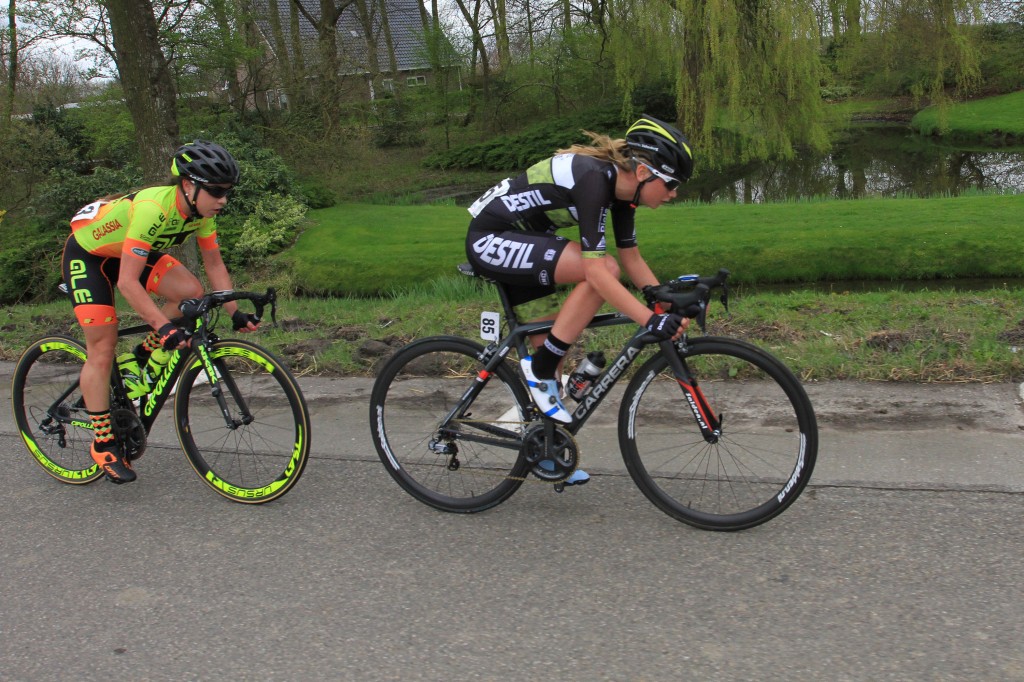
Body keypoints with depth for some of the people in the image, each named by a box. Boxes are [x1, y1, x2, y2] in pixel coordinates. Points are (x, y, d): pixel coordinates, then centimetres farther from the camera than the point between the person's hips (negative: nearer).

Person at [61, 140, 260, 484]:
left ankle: (142, 357, 7)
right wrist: (164, 327, -43)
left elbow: (214, 264, -5)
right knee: (103, 346, -10)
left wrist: (235, 313, -12)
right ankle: (102, 443, 1)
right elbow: (128, 282, -39)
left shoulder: (201, 210, -16)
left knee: (191, 292, -15)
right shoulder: (153, 208, -38)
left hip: (130, 250, 7)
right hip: (87, 254, -7)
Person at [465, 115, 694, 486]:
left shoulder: (621, 183, 0)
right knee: (604, 270, -25)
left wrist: (669, 304, -5)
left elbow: (632, 259, 6)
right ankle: (539, 370, -14)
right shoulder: (594, 179, -28)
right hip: (490, 241, -10)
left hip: (518, 238, 10)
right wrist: (650, 320, -38)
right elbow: (595, 271, -34)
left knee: (554, 340, 10)